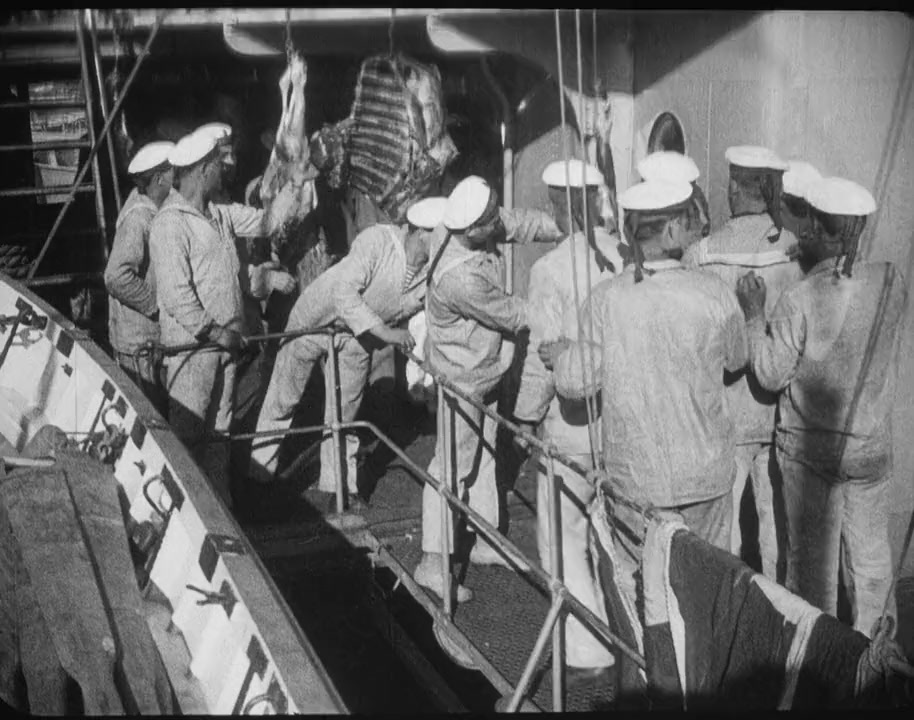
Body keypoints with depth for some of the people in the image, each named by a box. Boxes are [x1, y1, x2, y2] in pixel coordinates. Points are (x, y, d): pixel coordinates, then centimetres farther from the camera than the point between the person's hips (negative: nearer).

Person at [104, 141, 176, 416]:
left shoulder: (148, 204, 5)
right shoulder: (137, 217, -23)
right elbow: (117, 277, -31)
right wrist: (157, 304, -21)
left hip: (154, 335, 9)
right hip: (137, 341, -9)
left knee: (161, 408, 18)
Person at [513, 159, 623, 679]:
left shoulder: (552, 269, -17)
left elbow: (545, 357, -16)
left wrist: (526, 417, -2)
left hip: (574, 424, -5)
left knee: (564, 536, 11)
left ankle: (590, 646, 15)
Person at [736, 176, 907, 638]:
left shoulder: (799, 300, -21)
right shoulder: (891, 283, -10)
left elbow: (771, 375, -14)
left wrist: (754, 315, -3)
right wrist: (820, 260, 9)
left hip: (808, 446, -3)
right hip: (871, 444, 3)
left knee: (812, 552, 13)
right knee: (870, 551, 18)